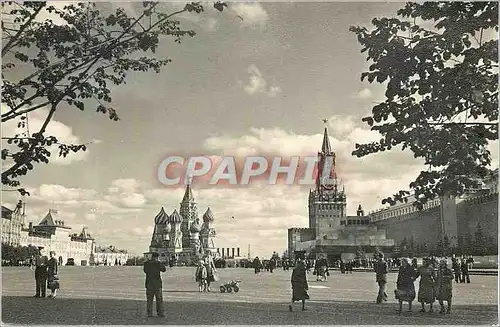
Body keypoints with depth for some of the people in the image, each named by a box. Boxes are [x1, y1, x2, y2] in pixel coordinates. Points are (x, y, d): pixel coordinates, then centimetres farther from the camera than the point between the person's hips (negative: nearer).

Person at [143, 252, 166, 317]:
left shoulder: (146, 263, 1)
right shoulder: (157, 263, -10)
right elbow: (163, 269, 3)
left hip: (149, 283, 3)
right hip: (157, 283, -3)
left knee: (149, 299, 10)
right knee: (159, 298, 5)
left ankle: (149, 313, 7)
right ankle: (160, 313, 4)